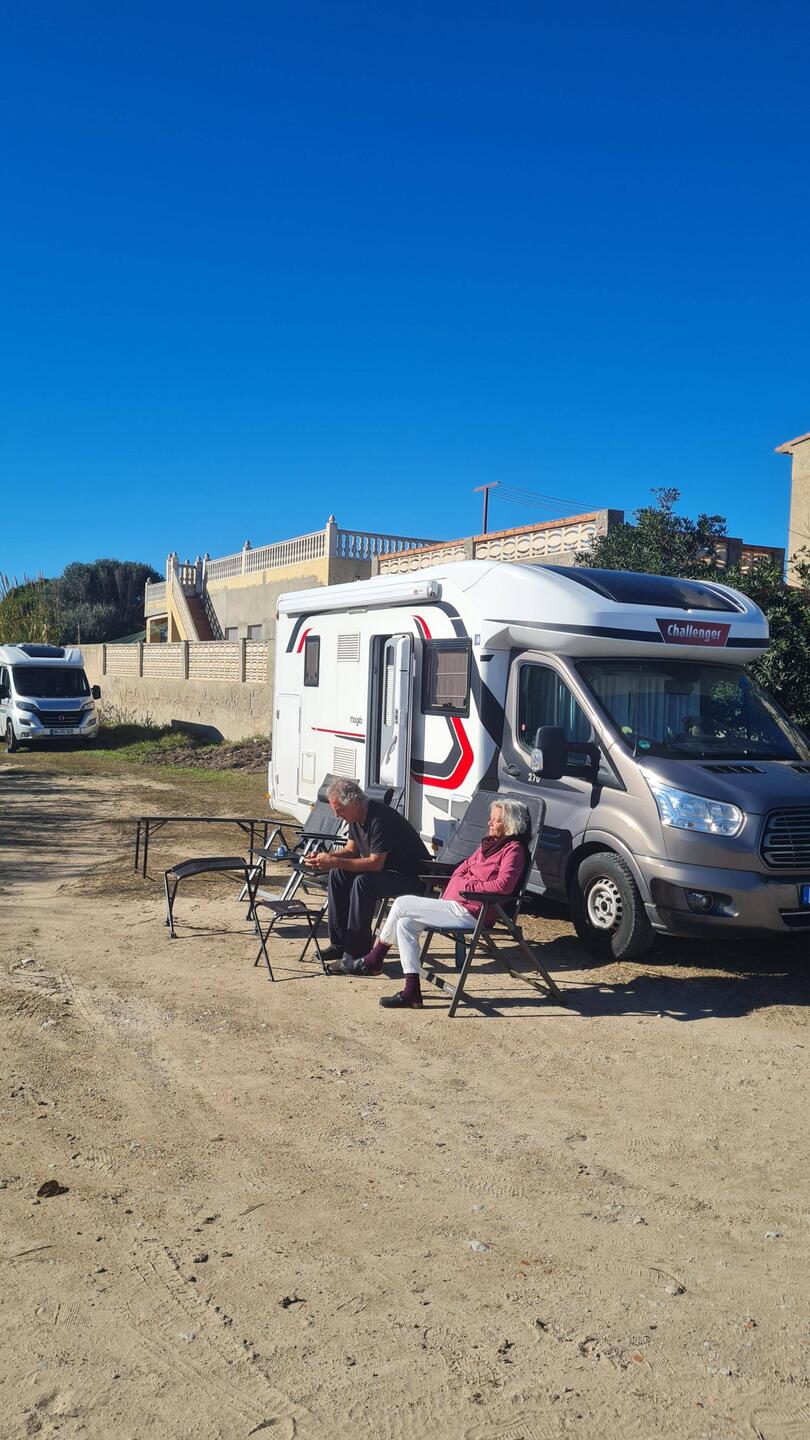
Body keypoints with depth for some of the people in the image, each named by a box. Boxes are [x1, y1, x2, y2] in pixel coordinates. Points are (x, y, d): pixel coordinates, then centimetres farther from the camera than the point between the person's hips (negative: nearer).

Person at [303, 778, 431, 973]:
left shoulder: (380, 819, -26)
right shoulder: (357, 818, 4)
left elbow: (375, 863, -29)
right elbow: (351, 850, 14)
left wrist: (334, 861, -28)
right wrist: (326, 857, -5)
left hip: (411, 876, -10)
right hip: (386, 870, 10)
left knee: (363, 882, -32)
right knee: (337, 874, 3)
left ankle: (356, 955, -27)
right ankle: (339, 943, 7)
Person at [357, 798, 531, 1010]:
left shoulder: (513, 849, -7)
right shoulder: (489, 844, 20)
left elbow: (502, 885, -22)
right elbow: (463, 868, 24)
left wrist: (467, 885, -13)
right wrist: (449, 892, 6)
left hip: (468, 912, -9)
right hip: (454, 904, 9)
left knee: (402, 904, -11)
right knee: (405, 924, -3)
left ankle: (373, 960, 0)